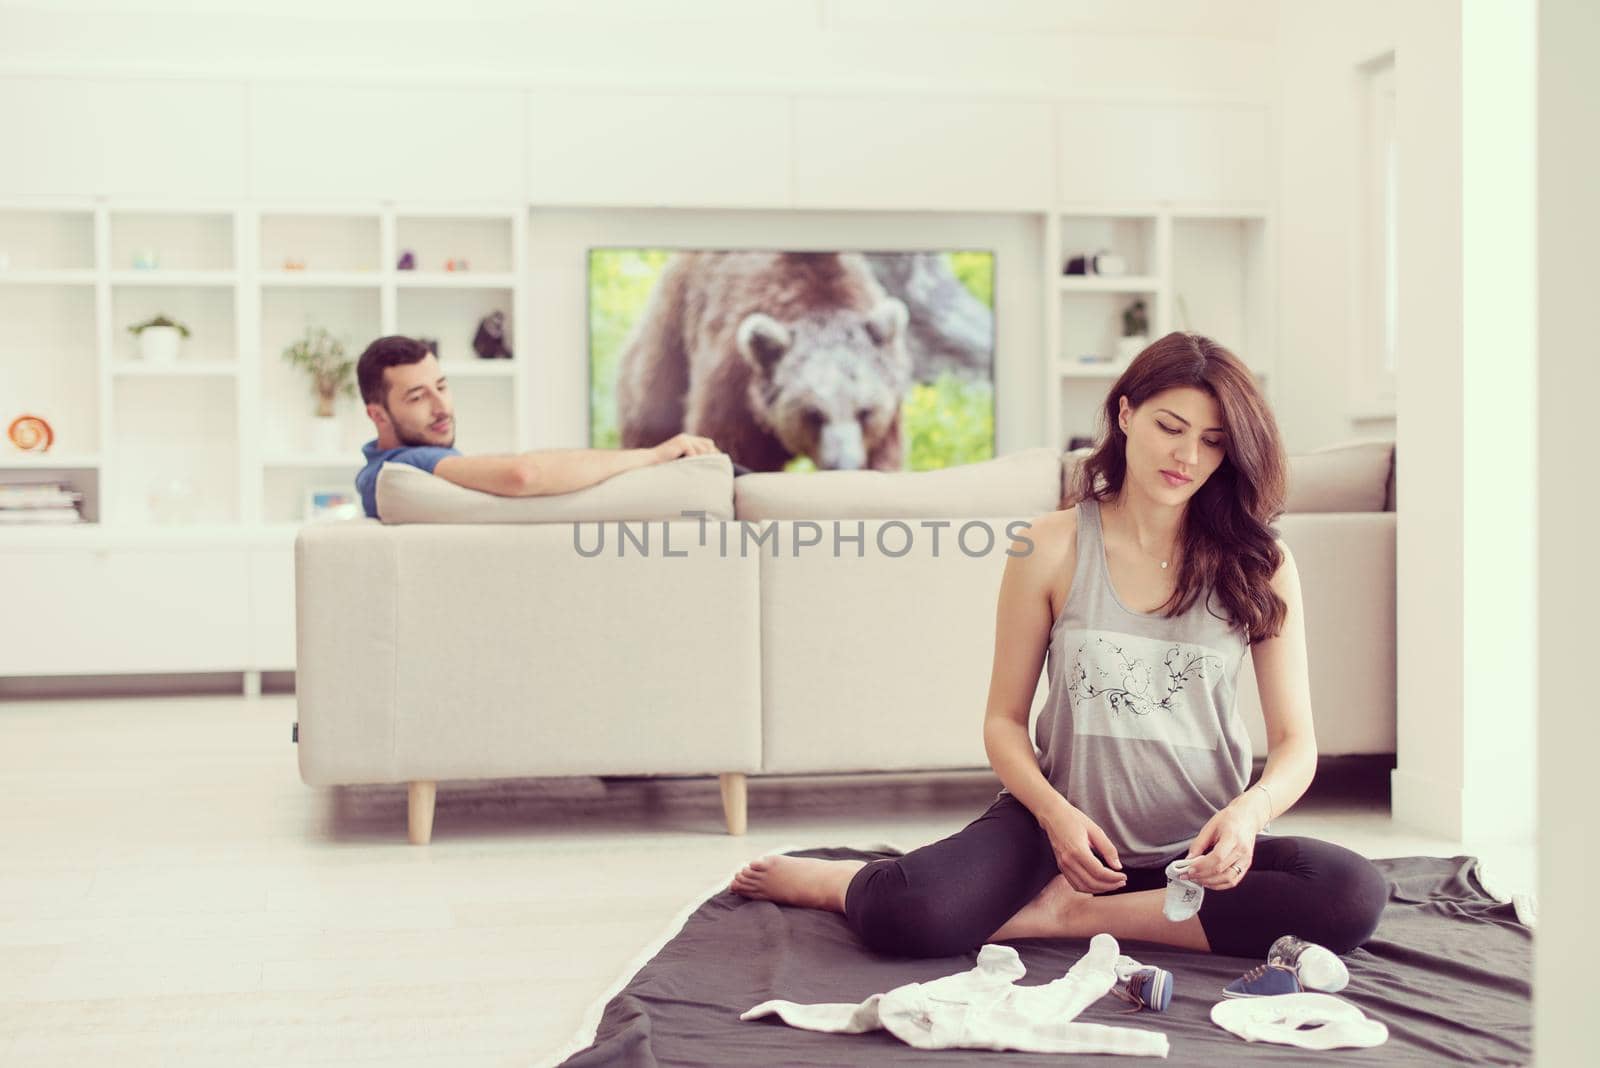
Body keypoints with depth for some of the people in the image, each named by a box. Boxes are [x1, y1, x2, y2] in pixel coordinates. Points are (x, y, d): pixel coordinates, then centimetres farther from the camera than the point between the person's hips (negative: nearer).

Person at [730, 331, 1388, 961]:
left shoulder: (1258, 564, 1)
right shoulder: (1053, 547, -1)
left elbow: (1295, 742, -1)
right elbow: (1004, 721, 2)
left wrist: (1250, 810, -24)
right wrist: (1056, 814, -17)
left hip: (1200, 844, 2)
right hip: (1066, 825, -2)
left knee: (1355, 897, -29)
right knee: (908, 917, -30)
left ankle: (1074, 914, -17)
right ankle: (831, 881, 9)